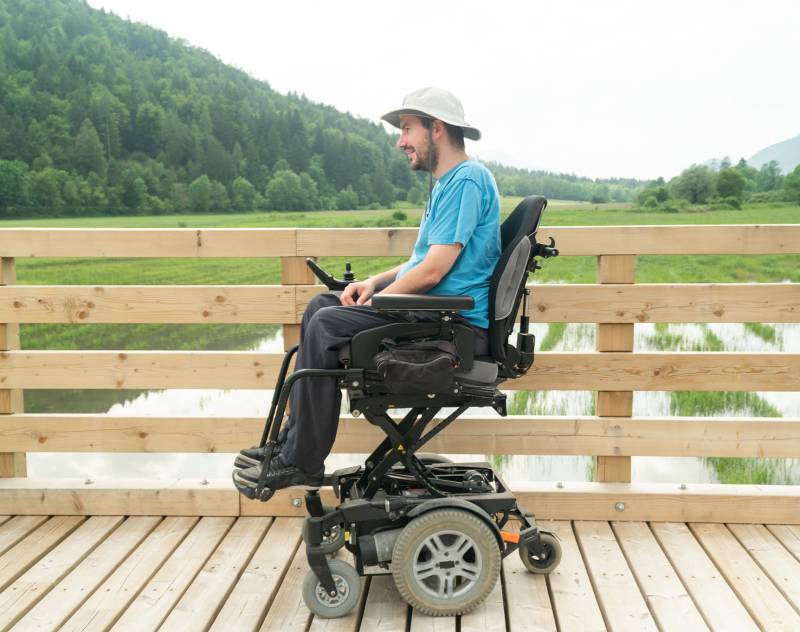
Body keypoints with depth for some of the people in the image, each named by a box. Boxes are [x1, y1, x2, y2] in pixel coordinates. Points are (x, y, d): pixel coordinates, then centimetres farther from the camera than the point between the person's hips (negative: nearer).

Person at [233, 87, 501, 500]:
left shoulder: (467, 180, -14)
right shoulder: (448, 182, 20)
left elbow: (434, 269, -21)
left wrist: (375, 302, -10)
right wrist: (373, 283, 7)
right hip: (437, 310, 11)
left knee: (328, 325, -20)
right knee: (321, 305, 9)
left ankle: (301, 461, -10)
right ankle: (294, 436, 8)